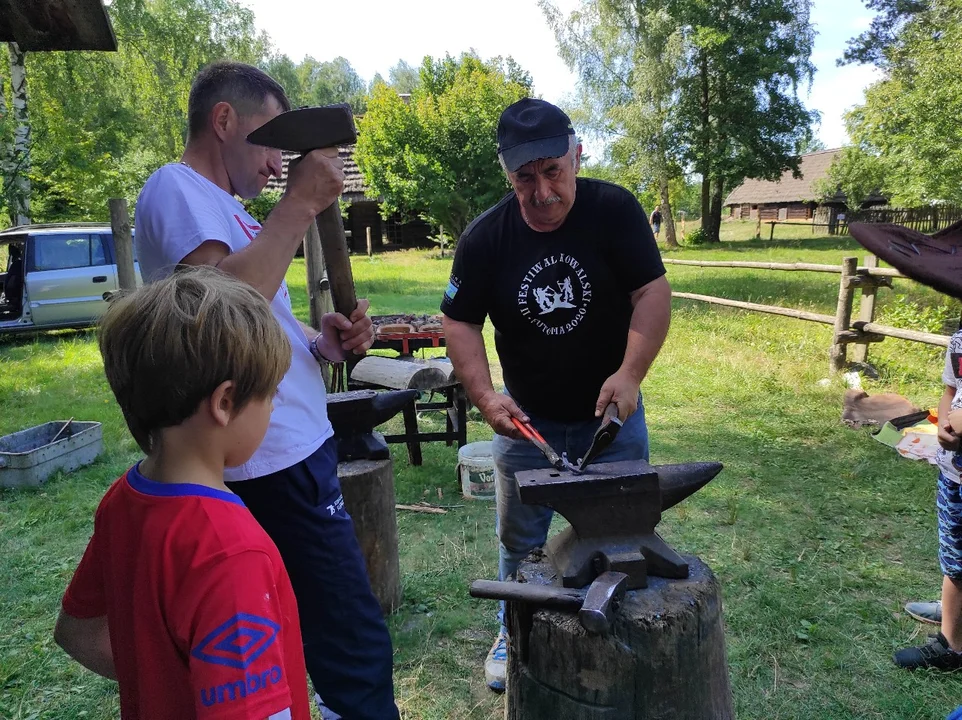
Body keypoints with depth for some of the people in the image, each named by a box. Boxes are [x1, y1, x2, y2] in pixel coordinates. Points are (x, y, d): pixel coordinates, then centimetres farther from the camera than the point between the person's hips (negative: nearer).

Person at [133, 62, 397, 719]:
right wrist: (301, 202, -21)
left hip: (294, 448, 11)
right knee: (356, 647, -6)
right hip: (276, 462, -11)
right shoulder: (177, 190, -10)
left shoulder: (218, 203, 21)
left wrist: (322, 341, 4)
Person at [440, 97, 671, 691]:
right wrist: (484, 394, -20)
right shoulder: (485, 237, -11)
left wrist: (630, 373, -30)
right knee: (520, 541, 15)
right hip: (527, 419, 1)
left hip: (611, 416, 0)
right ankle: (515, 634, 39)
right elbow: (460, 322, -7)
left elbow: (653, 291, -17)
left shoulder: (614, 210, -15)